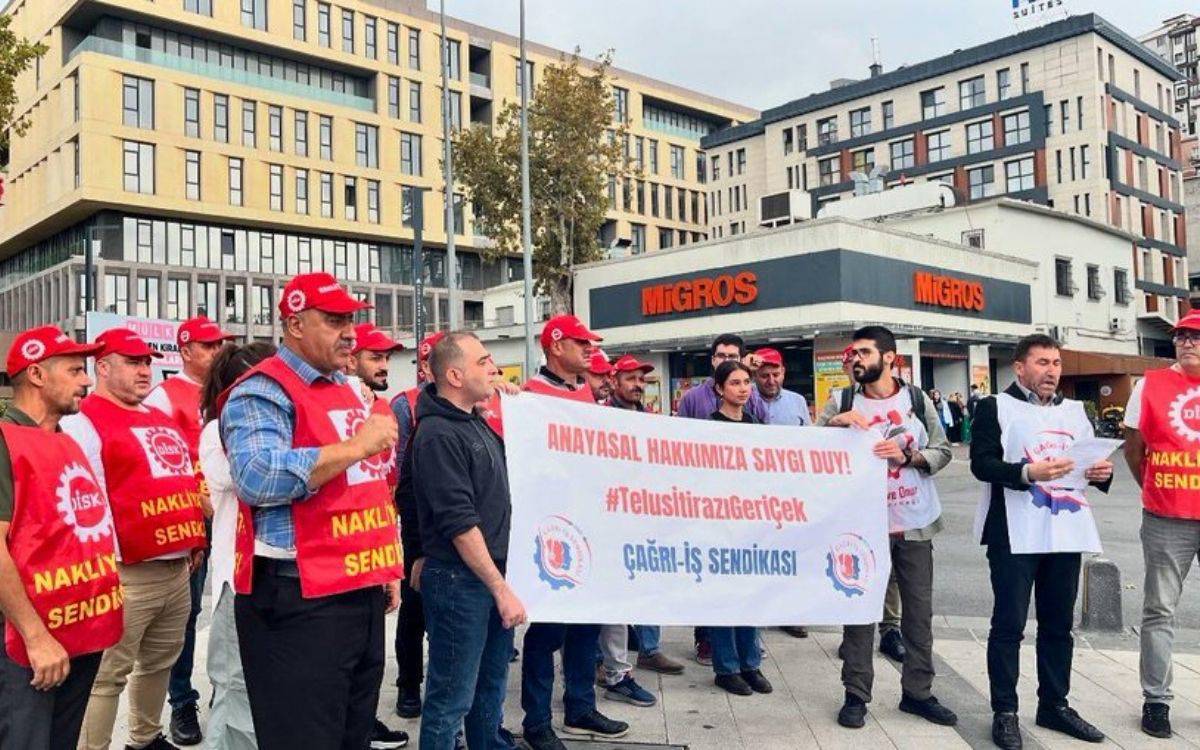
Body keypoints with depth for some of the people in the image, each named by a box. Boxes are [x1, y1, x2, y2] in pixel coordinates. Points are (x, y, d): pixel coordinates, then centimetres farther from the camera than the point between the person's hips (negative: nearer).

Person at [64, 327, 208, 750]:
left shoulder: (161, 420, 18)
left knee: (160, 661, 19)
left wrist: (196, 539, 21)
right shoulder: (84, 423, -8)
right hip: (126, 574, -8)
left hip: (177, 568, 8)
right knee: (107, 674, -3)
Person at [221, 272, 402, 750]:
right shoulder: (263, 391, -11)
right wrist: (357, 446, -23)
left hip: (363, 591, 9)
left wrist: (385, 565, 21)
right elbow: (258, 478, -29)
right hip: (300, 602, -9)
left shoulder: (348, 389, 16)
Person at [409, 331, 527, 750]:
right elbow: (460, 524, -21)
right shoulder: (438, 436, -17)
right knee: (452, 698, 3)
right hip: (459, 579, -9)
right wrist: (501, 589, -19)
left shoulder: (477, 423, 11)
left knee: (491, 686, 20)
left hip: (491, 574, 9)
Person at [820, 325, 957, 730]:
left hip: (915, 523, 2)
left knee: (919, 608, 9)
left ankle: (917, 692, 23)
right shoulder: (841, 403, 1)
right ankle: (856, 695, 13)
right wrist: (834, 424, -20)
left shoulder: (917, 400, 3)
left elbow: (942, 451, 2)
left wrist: (906, 456, -16)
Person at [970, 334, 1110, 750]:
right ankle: (1005, 712, 8)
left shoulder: (1075, 411, 17)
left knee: (1058, 624, 13)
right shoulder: (996, 407, -1)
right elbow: (981, 463, -11)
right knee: (1008, 625, -1)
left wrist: (1102, 472, -4)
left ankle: (1055, 704, 26)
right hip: (1015, 535, -5)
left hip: (1066, 532, 6)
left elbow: (1094, 460, 19)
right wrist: (1028, 472, -26)